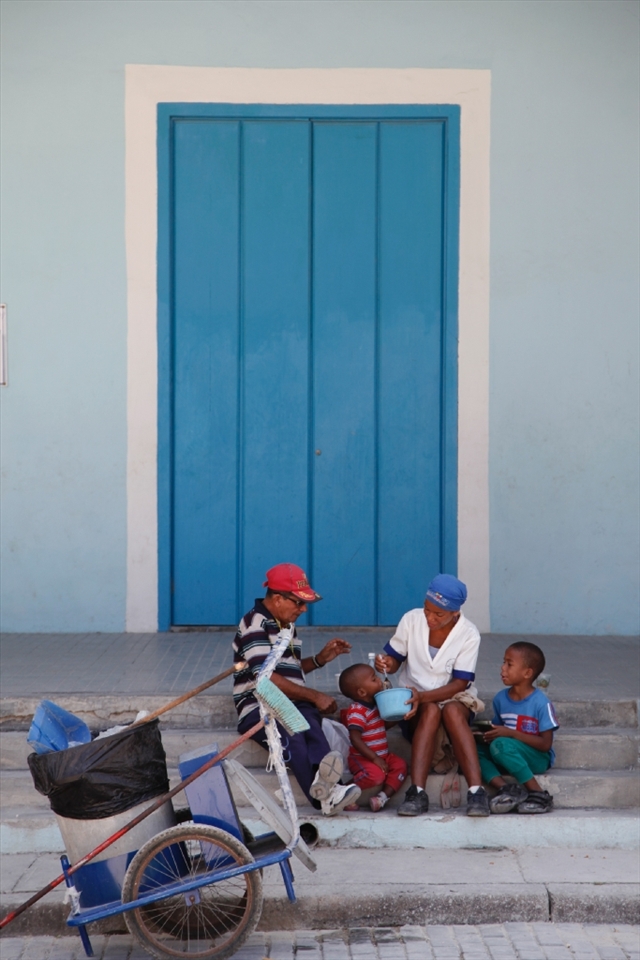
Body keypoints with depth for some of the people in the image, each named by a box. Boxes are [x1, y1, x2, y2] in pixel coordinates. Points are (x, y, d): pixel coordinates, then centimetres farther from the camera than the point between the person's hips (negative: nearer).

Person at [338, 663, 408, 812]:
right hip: (362, 758, -9)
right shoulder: (356, 711, -18)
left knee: (400, 765, -12)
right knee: (376, 774, -32)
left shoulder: (376, 705, 11)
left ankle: (383, 796, -18)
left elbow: (384, 726, 26)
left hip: (382, 755, 9)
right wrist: (374, 759, -29)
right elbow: (355, 739, -26)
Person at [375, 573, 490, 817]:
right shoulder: (411, 620, -7)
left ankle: (476, 791, -43)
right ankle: (417, 792, -43)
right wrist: (387, 664, -22)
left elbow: (460, 683, -15)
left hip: (455, 699, -1)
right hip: (414, 703, 1)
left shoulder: (469, 635, -11)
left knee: (451, 711, -36)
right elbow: (395, 658, 3)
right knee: (431, 711, -34)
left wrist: (423, 696, -29)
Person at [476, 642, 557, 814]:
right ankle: (505, 787, -29)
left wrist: (510, 733, -22)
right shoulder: (500, 698, 5)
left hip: (538, 758, -6)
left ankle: (539, 794, -24)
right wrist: (489, 734, -11)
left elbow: (545, 744, -16)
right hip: (511, 757, 6)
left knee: (501, 745, -33)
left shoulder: (541, 703, -13)